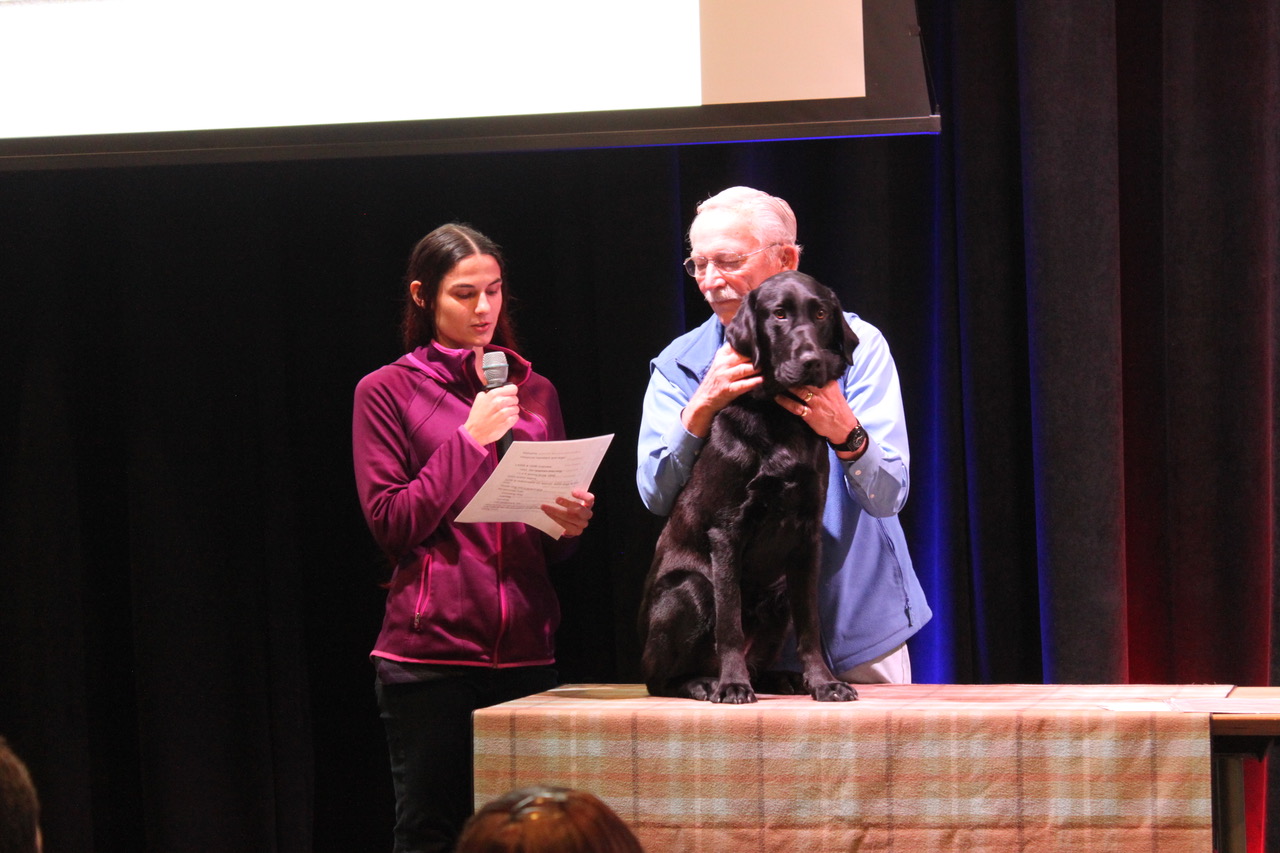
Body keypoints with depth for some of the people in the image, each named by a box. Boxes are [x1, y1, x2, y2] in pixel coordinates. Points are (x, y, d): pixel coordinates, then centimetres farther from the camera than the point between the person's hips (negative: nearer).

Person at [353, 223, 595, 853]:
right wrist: (470, 439, -9)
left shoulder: (534, 391, 16)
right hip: (430, 652, -4)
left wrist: (569, 526, -2)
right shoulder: (386, 392, 4)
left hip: (526, 651, 4)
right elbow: (390, 524, -5)